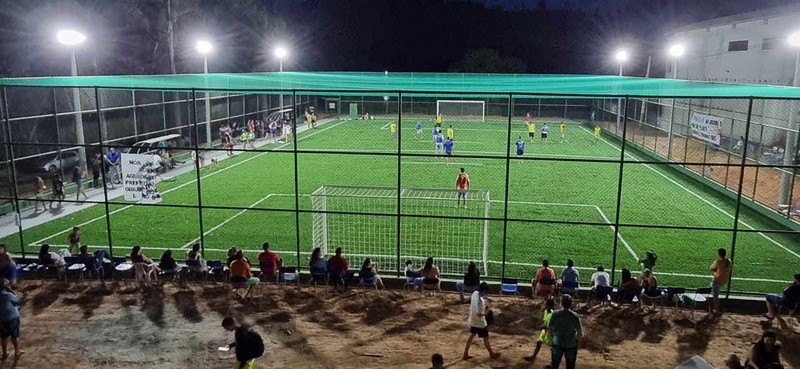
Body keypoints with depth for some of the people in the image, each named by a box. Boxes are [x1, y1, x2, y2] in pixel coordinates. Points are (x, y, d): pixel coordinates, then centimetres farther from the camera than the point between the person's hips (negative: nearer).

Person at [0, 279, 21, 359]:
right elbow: (17, 301, -10)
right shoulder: (8, 295, -24)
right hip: (12, 318, -6)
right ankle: (17, 352, 23)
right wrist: (11, 291, -13)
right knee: (15, 335, 11)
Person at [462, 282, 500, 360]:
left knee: (471, 336, 20)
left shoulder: (475, 293, -7)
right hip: (480, 322, -8)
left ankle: (465, 354, 25)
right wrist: (485, 313, -14)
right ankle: (491, 354, 33)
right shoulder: (479, 301, -33)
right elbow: (478, 314, -33)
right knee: (486, 338, 13)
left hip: (472, 321, 8)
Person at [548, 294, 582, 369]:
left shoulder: (555, 314, -14)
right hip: (571, 345, -1)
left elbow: (549, 328, -6)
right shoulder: (575, 316, -17)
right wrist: (577, 341, 7)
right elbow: (580, 332, -12)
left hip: (557, 344, 1)